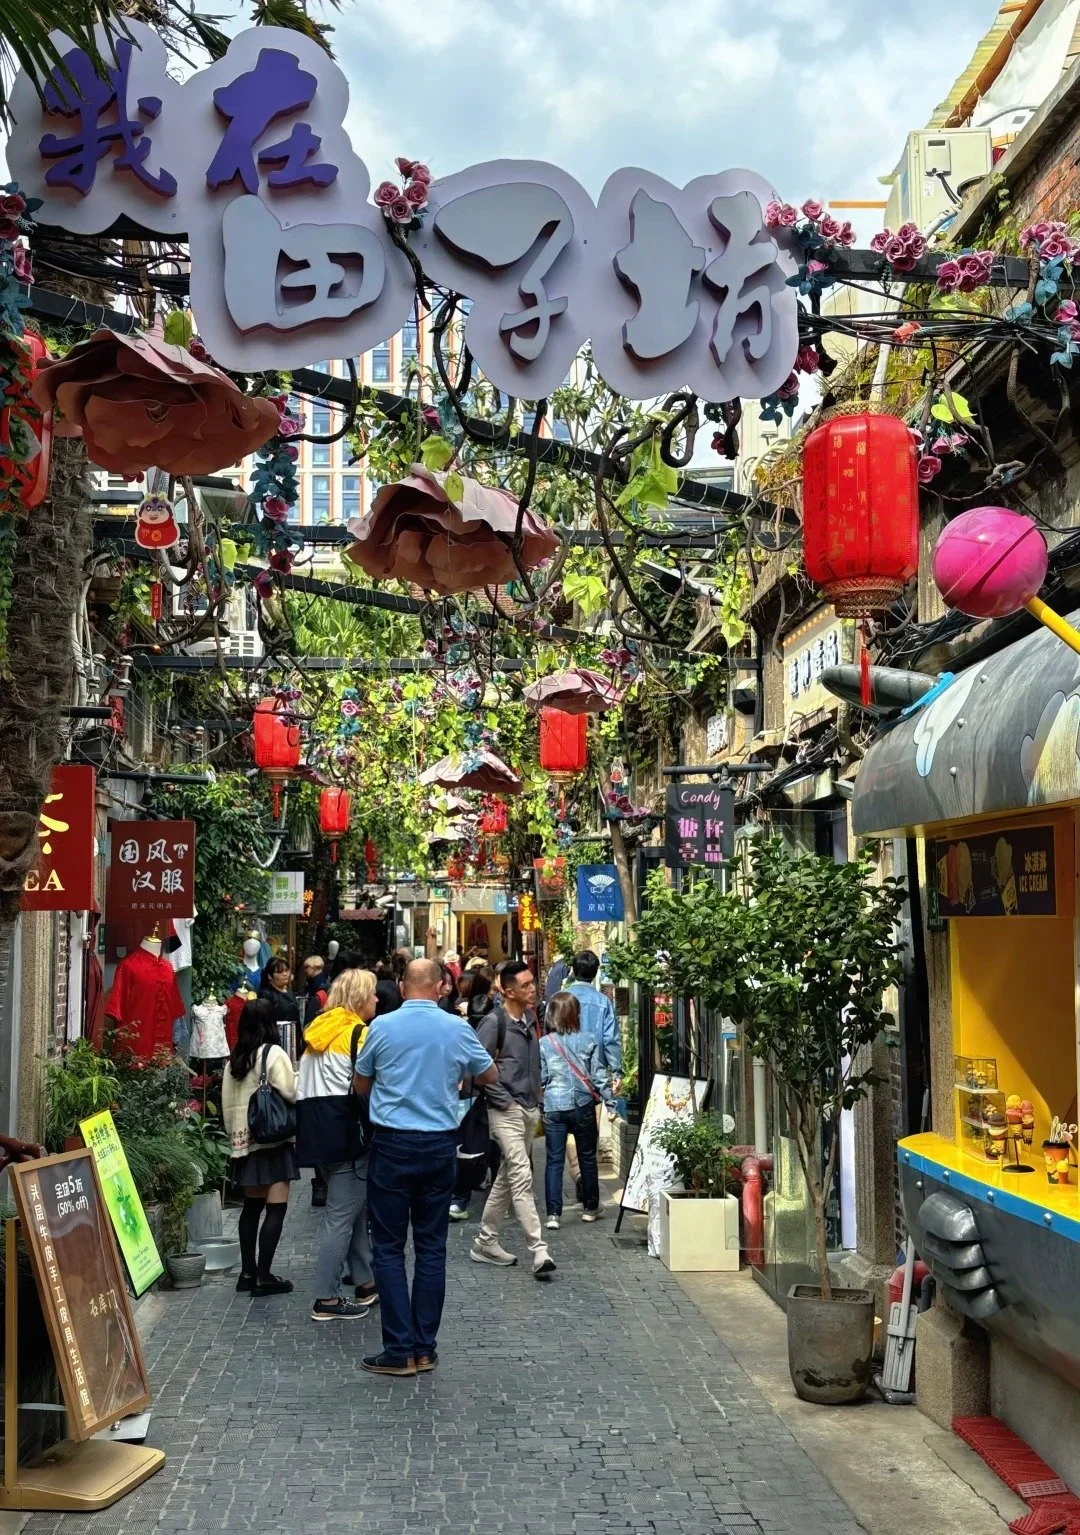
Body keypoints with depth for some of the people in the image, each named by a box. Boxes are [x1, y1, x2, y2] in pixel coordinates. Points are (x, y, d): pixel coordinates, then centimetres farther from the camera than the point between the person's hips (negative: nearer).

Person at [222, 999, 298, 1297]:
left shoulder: (234, 1059, 8)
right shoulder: (274, 1054, -11)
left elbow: (227, 1103, 11)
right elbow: (289, 1094, -17)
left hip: (244, 1141, 7)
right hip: (273, 1139, -7)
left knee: (251, 1206, 16)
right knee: (275, 1208, -3)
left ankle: (248, 1271, 20)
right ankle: (264, 1276, -4)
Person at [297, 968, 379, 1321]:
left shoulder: (319, 1028, 16)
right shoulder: (359, 1033, -10)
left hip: (314, 1124, 9)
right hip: (343, 1128, -9)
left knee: (356, 1207, 18)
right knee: (342, 1214, -4)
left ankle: (366, 1283, 24)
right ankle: (326, 1300, -2)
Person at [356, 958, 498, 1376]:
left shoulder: (382, 1027, -6)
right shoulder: (457, 1029, -3)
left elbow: (361, 1084, 7)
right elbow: (489, 1076, 13)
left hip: (392, 1143, -2)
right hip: (440, 1144, 2)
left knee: (389, 1247, 4)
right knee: (432, 1247, 10)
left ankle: (400, 1350, 1)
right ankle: (425, 1348, 14)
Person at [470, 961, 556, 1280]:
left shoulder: (529, 1021, 12)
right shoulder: (494, 1021, -12)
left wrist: (537, 1100, 15)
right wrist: (502, 1099, -15)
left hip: (530, 1110, 8)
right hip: (507, 1111, -8)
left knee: (507, 1178, 14)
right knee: (522, 1178, -12)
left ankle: (485, 1242, 24)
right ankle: (539, 1251, -14)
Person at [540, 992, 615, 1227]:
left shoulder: (544, 1043, -5)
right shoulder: (588, 1041, -5)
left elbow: (539, 1077, -2)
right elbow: (598, 1075, -3)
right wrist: (609, 1102, 4)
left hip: (554, 1108, 0)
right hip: (583, 1105, 1)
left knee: (554, 1161, 3)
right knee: (587, 1158, 14)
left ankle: (553, 1214, -3)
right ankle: (590, 1208, 26)